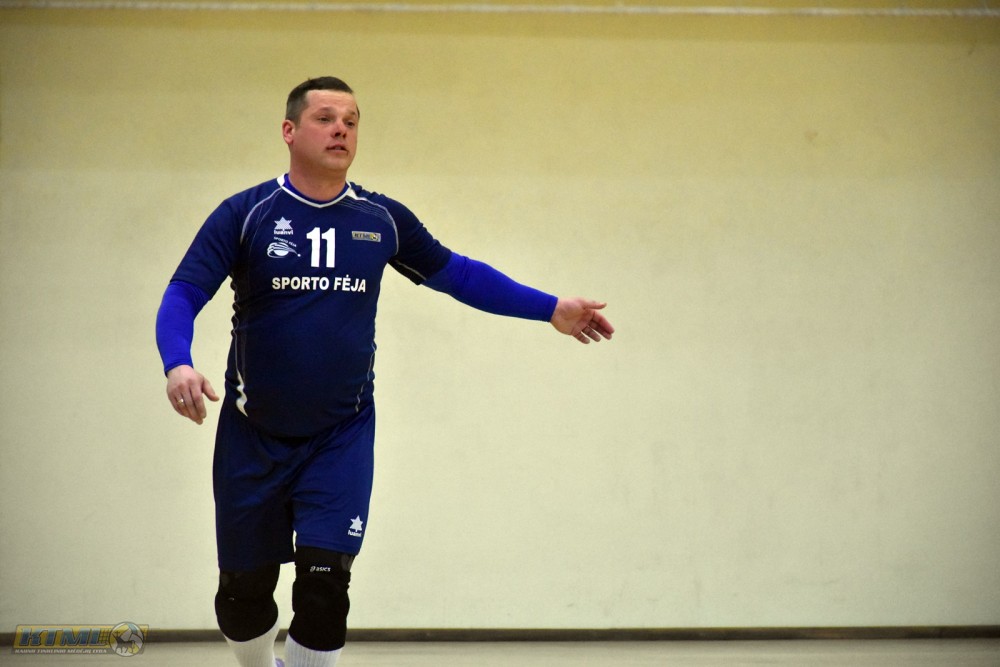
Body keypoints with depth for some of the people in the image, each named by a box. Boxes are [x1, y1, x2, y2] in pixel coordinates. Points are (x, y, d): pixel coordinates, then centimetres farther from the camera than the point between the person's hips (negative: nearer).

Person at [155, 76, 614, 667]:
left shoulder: (382, 219, 2)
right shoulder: (245, 214, -7)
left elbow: (456, 274, 12)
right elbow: (184, 294, -12)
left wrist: (552, 309, 8)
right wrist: (178, 364, -32)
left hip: (342, 438, 1)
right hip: (253, 435, -1)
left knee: (325, 584, -14)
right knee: (244, 593, 8)